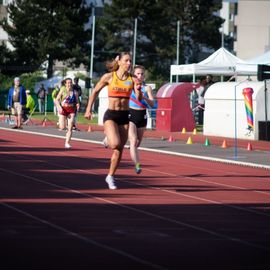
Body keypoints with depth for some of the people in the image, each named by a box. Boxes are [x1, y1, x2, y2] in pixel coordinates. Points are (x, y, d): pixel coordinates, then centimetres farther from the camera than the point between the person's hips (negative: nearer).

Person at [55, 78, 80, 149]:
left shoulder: (74, 92, 4)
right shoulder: (62, 91, -1)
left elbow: (77, 102, 12)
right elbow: (57, 100, -1)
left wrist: (78, 105, -12)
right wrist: (59, 107, -16)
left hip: (71, 110, 1)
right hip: (63, 109, -1)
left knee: (70, 128, -7)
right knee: (62, 127, -6)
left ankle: (67, 143, -2)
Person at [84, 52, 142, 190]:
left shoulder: (132, 79, 0)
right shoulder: (109, 77, -4)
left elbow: (139, 98, -5)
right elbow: (95, 91, 7)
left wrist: (138, 90, -26)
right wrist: (88, 109, 5)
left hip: (124, 116, 3)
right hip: (111, 115, -3)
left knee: (119, 150, 6)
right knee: (115, 144, -27)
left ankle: (110, 177, 21)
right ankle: (108, 138, 6)